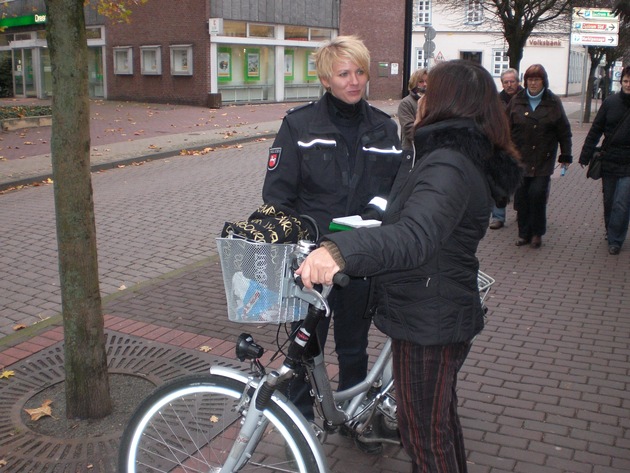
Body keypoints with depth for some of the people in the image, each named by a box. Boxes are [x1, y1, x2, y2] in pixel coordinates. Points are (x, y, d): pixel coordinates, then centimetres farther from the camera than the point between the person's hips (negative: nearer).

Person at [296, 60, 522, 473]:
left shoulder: (448, 167, -27)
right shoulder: (467, 158, 8)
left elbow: (416, 236, -46)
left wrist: (341, 250, -60)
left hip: (427, 324, -10)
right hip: (448, 315, 10)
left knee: (423, 432, 6)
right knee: (442, 416, 27)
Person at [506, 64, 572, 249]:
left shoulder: (553, 102, 2)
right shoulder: (517, 101, 4)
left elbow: (564, 131, 6)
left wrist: (566, 156, 5)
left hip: (543, 159, -1)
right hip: (520, 158, 2)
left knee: (538, 193, -9)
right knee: (521, 195, 2)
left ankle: (537, 233, 8)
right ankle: (524, 233, 15)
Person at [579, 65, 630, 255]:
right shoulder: (611, 102, 0)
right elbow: (596, 130, 5)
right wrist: (585, 155, 2)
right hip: (609, 163, 3)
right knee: (609, 202, 14)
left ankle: (615, 239, 7)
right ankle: (611, 232, 34)